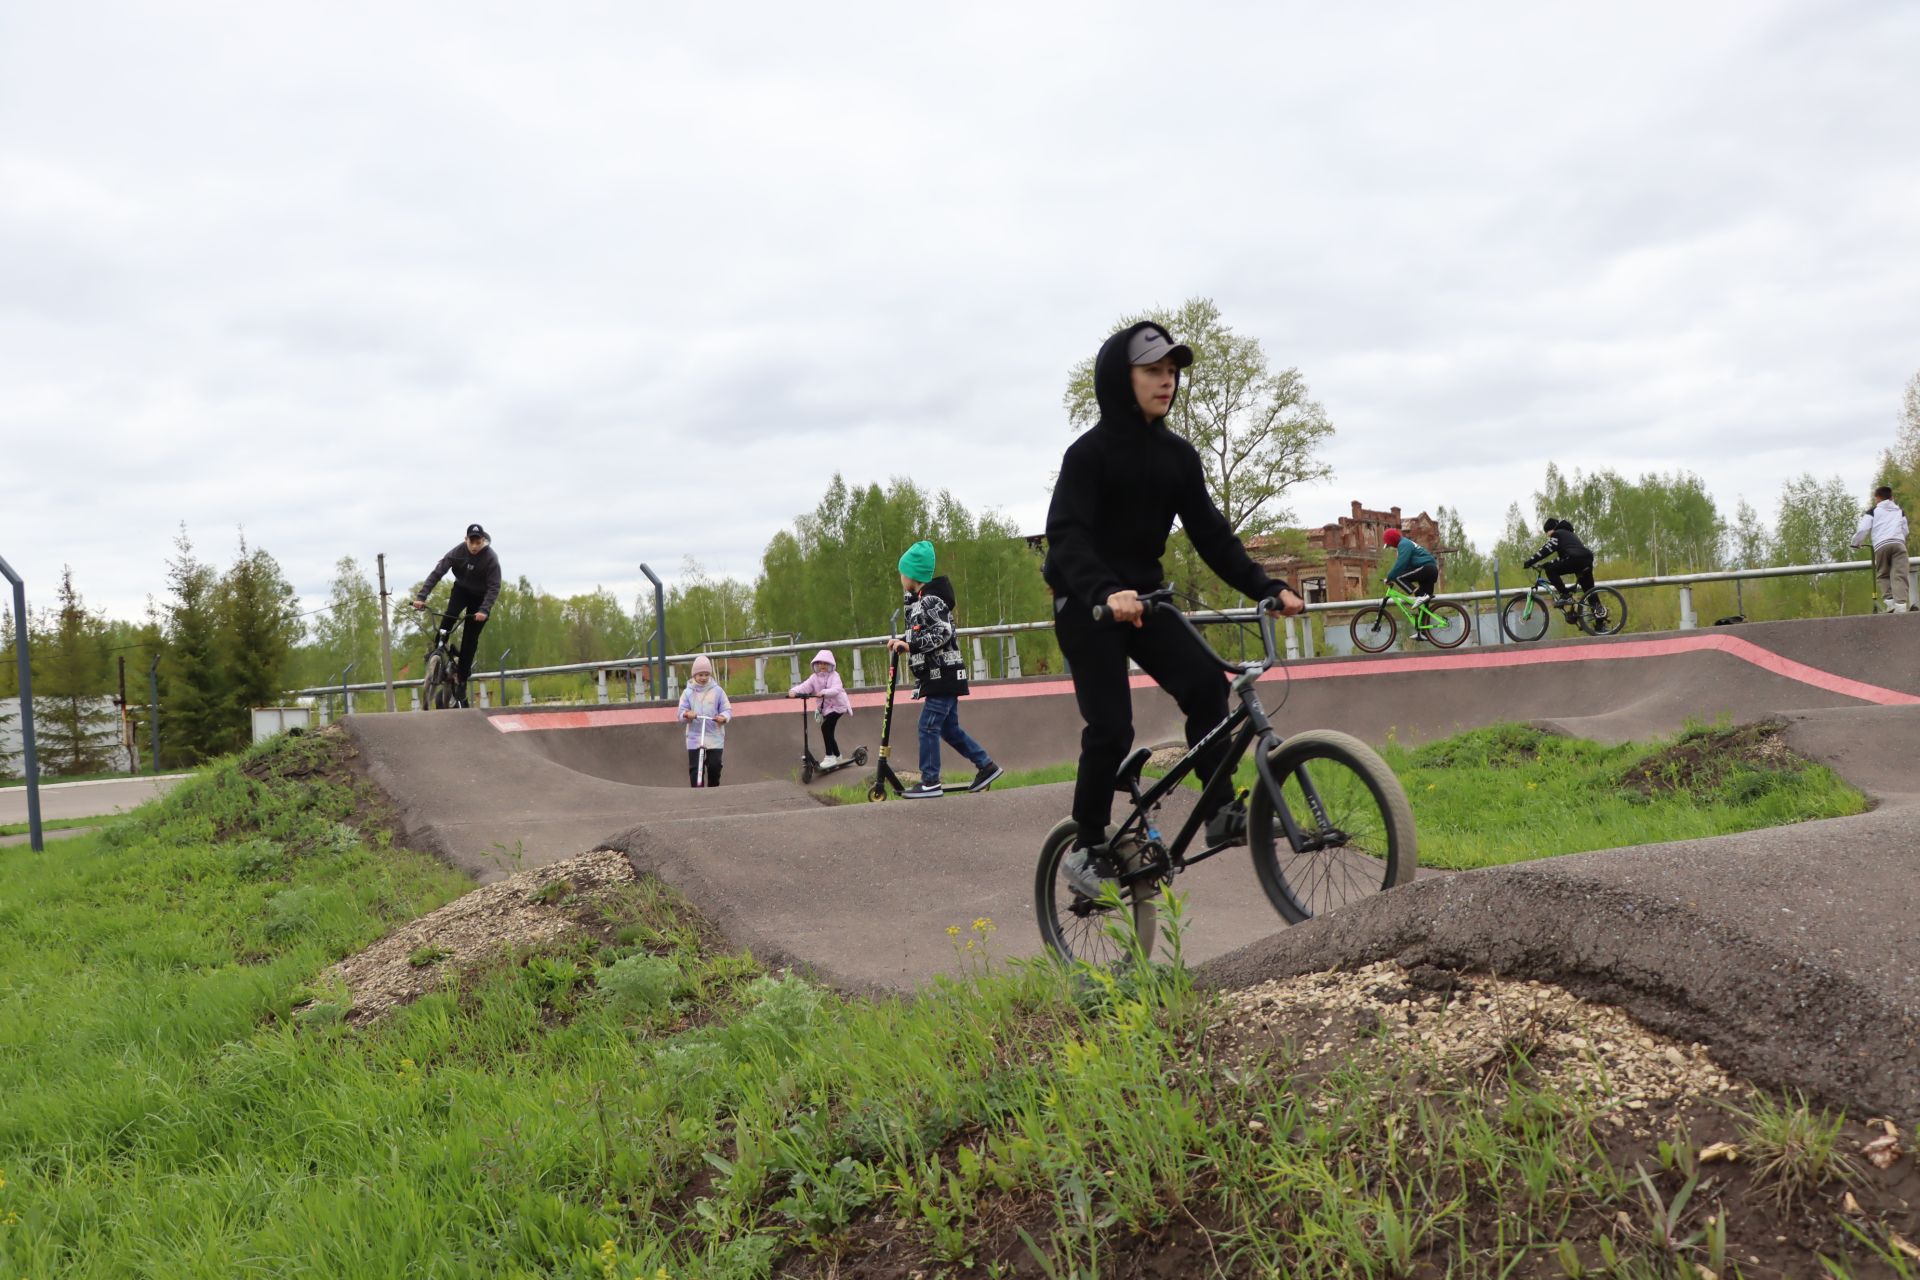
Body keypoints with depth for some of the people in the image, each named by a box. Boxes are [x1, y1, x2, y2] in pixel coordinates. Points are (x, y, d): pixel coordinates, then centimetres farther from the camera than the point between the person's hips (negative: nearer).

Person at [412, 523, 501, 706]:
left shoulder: (491, 559, -26)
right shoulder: (458, 552, -21)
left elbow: (494, 588, -27)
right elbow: (437, 573, -24)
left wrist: (484, 610, -41)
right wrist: (421, 596, -33)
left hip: (480, 597, -2)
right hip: (461, 589, 2)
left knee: (470, 639, -5)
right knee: (449, 617, -29)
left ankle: (461, 680, 1)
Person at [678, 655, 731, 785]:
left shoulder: (717, 691, 1)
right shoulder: (688, 692, 4)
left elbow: (727, 709, 1)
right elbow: (681, 711, 1)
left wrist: (723, 717, -21)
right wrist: (687, 714, -22)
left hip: (714, 737, 0)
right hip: (694, 737, 0)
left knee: (714, 766, -2)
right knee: (695, 768, -4)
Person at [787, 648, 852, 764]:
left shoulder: (834, 676, -12)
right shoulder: (814, 677, 1)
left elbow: (836, 689, -30)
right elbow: (804, 686, -14)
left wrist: (823, 692, -47)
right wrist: (794, 691, -33)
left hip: (837, 706, -7)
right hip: (825, 708, 7)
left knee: (825, 727, -23)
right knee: (828, 732, 13)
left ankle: (829, 757, -18)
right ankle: (837, 756, 35)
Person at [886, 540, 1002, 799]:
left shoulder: (931, 601, -14)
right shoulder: (920, 600, 16)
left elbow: (943, 634, -24)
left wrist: (909, 645, -24)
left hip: (943, 677, -10)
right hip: (942, 677, 10)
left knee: (928, 727, -8)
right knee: (949, 729, 12)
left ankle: (930, 782, -5)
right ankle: (986, 766, 16)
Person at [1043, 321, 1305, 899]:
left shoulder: (1177, 455, 4)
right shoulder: (1090, 453, -14)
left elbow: (1210, 532, 2)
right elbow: (1066, 535, -27)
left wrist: (1268, 587, -10)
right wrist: (1106, 592, -46)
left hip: (1144, 597, 5)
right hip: (1087, 606, -5)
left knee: (1206, 684, -16)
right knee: (1111, 729, -12)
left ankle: (1222, 813, -6)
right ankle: (1086, 849, 5)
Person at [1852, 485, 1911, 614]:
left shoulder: (1873, 512, 15)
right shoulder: (1900, 511, 28)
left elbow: (1863, 529, 4)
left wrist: (1856, 542, 19)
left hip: (1881, 545, -2)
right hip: (1899, 543, 2)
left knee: (1883, 575, 10)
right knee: (1899, 575, -8)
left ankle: (1889, 601, -10)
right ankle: (1901, 605, -25)